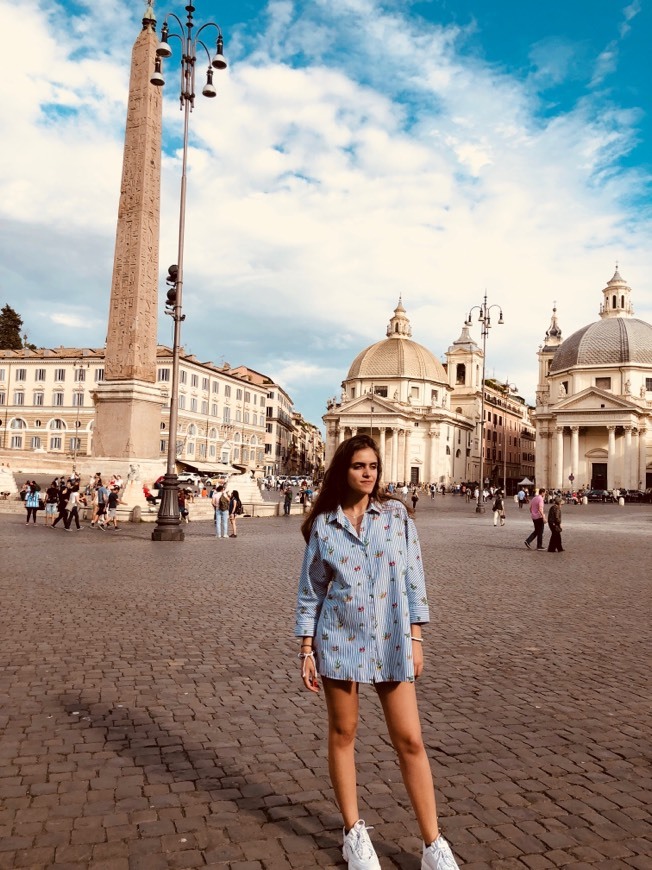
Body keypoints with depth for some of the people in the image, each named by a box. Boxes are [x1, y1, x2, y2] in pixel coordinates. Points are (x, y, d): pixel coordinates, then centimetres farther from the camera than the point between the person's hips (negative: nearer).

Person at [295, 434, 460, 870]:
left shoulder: (396, 514, 0)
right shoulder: (323, 524, -1)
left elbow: (413, 577, 1)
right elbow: (311, 590, 2)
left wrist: (416, 637, -2)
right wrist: (307, 650, 0)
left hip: (391, 639, 0)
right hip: (340, 638, 0)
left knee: (410, 740, 3)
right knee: (343, 734, 11)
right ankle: (354, 831, 29)